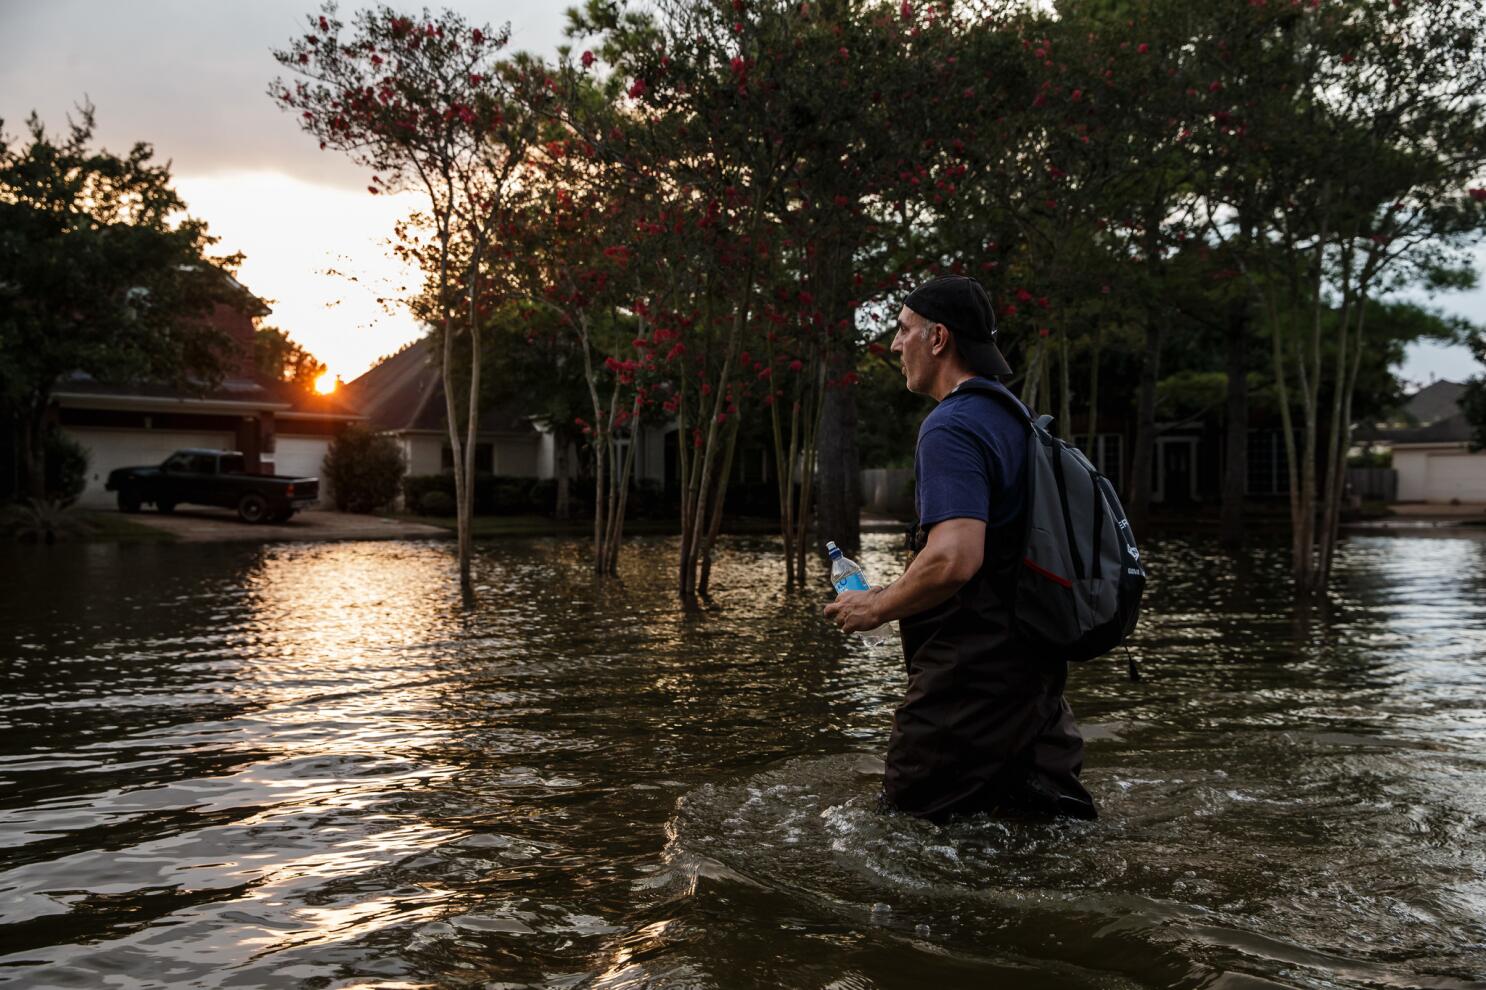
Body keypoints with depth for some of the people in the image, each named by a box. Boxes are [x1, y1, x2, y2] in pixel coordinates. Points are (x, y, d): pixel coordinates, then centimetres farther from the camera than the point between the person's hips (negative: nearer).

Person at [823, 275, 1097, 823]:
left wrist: (876, 606, -14)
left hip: (973, 670, -9)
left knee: (908, 815, 3)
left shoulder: (951, 426, -18)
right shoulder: (1014, 416, 12)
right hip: (1031, 658, 9)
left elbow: (954, 558, -29)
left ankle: (1022, 799, -8)